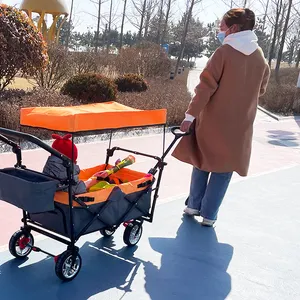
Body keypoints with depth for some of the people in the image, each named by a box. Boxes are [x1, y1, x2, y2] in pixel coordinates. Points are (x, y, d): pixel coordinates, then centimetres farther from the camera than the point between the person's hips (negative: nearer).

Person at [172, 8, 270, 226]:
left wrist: (191, 115, -11)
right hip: (240, 126, 3)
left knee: (203, 163, 15)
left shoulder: (224, 52, -12)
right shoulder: (261, 57, 3)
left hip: (212, 122, -2)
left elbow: (206, 87, -15)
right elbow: (260, 90, 12)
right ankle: (209, 215, 13)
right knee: (224, 170, 9)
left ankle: (194, 206, 24)